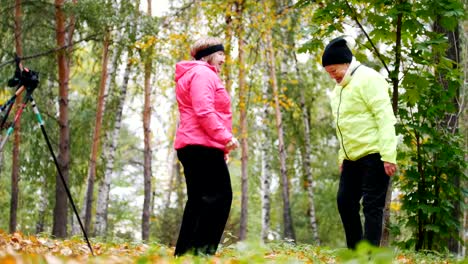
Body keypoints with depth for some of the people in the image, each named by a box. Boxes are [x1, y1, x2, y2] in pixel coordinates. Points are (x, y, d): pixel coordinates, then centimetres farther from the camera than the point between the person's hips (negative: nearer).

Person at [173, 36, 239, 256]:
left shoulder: (192, 75, 29)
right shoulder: (202, 73, -5)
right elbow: (204, 111, -18)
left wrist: (221, 145, 21)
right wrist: (225, 137, -18)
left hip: (193, 146, 11)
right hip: (203, 146, -11)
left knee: (198, 200, 9)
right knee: (219, 196, -14)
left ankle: (184, 252, 7)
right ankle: (202, 249, -19)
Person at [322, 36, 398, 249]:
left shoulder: (368, 79, -11)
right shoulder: (339, 89, 16)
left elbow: (385, 118, -17)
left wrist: (388, 155, -22)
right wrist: (342, 157, 19)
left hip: (374, 155, -9)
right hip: (352, 158, 9)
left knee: (372, 206, -7)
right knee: (345, 200, 8)